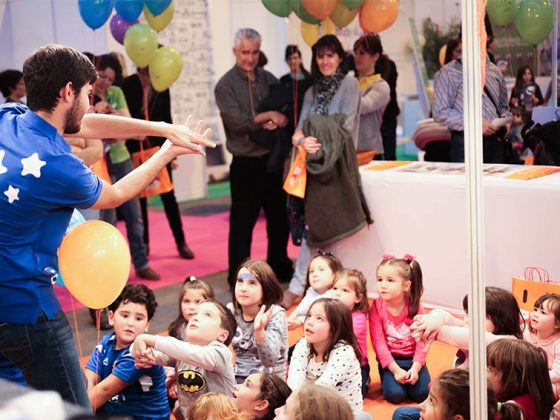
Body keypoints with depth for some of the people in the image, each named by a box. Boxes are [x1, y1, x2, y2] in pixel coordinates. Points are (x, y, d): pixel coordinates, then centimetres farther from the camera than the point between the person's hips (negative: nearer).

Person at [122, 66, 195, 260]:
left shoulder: (161, 86, 6)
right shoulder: (128, 85, -5)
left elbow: (167, 119, 10)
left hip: (159, 147, 2)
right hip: (136, 150, -2)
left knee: (168, 196, 4)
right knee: (140, 198, 6)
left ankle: (181, 242, 11)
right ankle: (144, 244, 16)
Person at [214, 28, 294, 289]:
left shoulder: (268, 79, 9)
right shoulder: (226, 86, -6)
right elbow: (237, 122, -15)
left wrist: (278, 121, -15)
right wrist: (267, 117, -12)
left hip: (273, 159, 5)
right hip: (246, 164, -5)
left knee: (280, 218, 15)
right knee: (242, 223, 0)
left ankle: (280, 268, 31)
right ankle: (238, 278, 9)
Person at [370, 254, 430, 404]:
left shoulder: (415, 307, -9)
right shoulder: (377, 307, -12)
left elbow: (422, 341, -9)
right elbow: (378, 342, -13)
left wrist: (415, 368, -22)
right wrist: (396, 370, -20)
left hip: (413, 359, 1)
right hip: (389, 360, -1)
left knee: (421, 394, -18)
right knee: (395, 394, -22)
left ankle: (409, 377, 13)